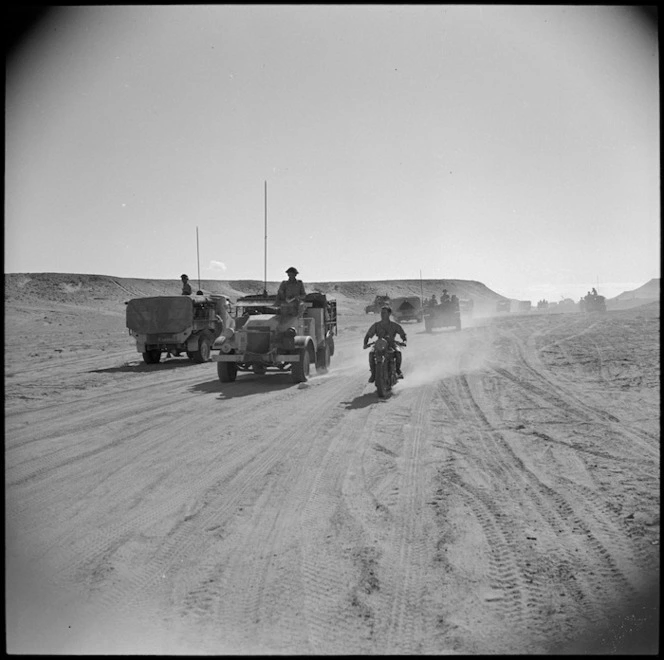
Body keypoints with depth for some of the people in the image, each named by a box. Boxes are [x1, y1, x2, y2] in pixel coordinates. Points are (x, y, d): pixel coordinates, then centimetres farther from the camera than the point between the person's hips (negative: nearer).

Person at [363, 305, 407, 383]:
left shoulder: (394, 325, 1)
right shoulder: (376, 325, 3)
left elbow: (402, 334, 4)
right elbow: (368, 335, 3)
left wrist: (404, 341, -17)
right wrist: (365, 344, -15)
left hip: (391, 345, -1)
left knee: (398, 352, -31)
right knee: (371, 353, -28)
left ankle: (398, 370, -10)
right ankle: (373, 373, -16)